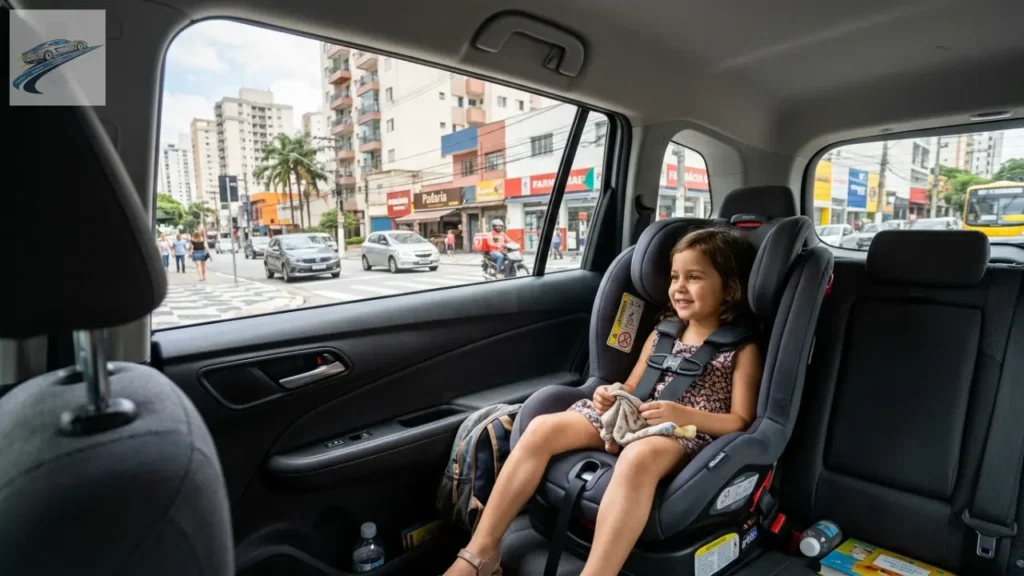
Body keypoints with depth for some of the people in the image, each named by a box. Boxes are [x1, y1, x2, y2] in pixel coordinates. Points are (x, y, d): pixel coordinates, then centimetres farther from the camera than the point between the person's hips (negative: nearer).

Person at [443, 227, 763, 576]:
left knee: (637, 459, -43)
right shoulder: (662, 334, 17)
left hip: (688, 434, -5)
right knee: (542, 429, -17)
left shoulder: (743, 349, 2)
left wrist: (685, 415, -23)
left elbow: (741, 422, -4)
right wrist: (610, 397, -6)